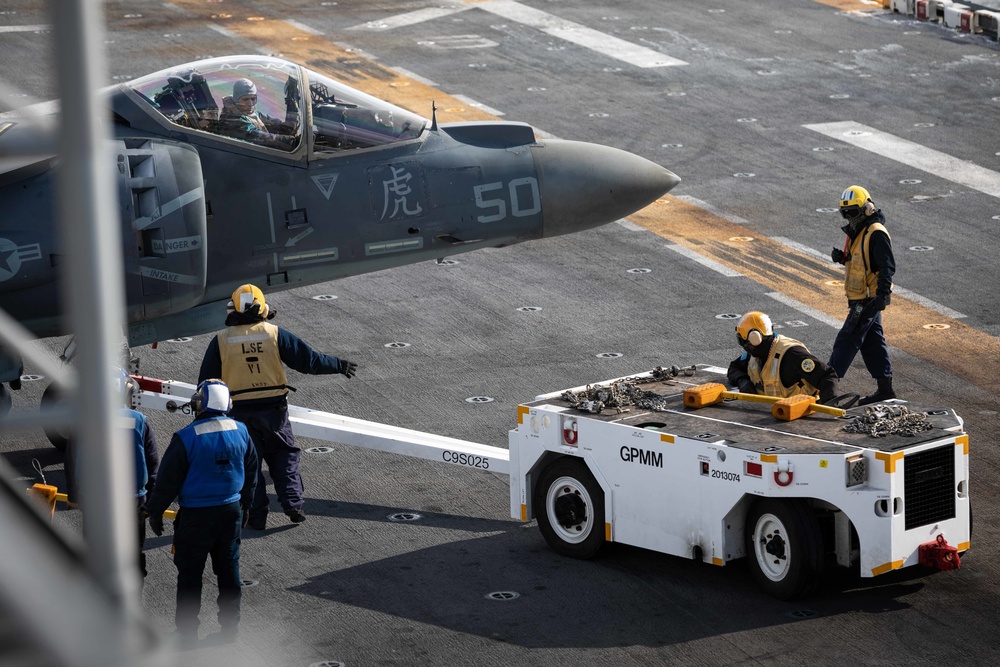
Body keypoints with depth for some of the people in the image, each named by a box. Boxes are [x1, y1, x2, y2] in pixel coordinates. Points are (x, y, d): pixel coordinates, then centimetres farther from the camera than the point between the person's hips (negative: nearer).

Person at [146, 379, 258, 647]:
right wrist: (244, 506, 25)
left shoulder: (186, 438, -19)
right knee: (228, 568, 17)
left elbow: (168, 480, -12)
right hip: (231, 511, 5)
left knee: (190, 573, 7)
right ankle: (230, 626, 25)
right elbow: (251, 472, 10)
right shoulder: (241, 432, -2)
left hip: (196, 516, -5)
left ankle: (187, 632, 13)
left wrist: (155, 511, 1)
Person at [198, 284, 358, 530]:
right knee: (284, 455, 17)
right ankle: (293, 503, 7)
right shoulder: (274, 334, -5)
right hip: (274, 408, 0)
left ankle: (256, 516, 10)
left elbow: (207, 380, 1)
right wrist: (338, 365, 11)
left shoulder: (221, 341, -4)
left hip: (240, 412, 0)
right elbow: (308, 359, -2)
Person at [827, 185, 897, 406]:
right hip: (860, 298, 10)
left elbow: (887, 266, -22)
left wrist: (883, 294, -30)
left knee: (847, 340, -7)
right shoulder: (857, 232, 14)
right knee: (872, 343, 12)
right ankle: (885, 389, 16)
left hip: (869, 299, -10)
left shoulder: (876, 234, -17)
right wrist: (842, 257, 4)